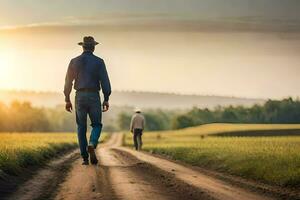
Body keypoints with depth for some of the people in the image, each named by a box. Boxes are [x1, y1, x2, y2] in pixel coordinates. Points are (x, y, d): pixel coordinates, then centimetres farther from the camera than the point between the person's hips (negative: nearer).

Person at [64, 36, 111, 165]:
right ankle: (91, 146, -18)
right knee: (97, 125, 11)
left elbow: (68, 81, 4)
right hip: (93, 97, -2)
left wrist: (67, 100, 10)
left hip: (80, 97, 2)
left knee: (81, 128, 9)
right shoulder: (99, 62, -1)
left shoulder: (74, 61, 4)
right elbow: (105, 81, -7)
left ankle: (85, 158, 5)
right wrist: (106, 100, -2)